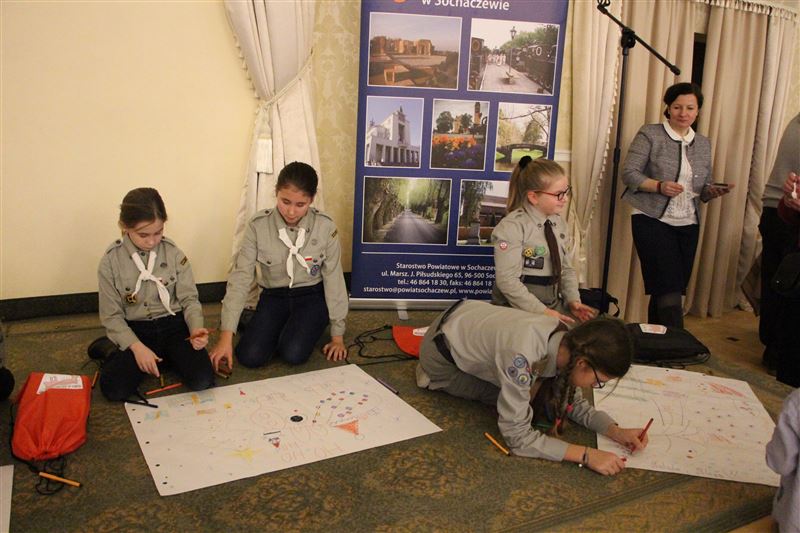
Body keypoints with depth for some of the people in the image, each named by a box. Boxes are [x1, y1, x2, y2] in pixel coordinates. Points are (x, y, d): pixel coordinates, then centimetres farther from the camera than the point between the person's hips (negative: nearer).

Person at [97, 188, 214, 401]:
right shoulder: (111, 261, -8)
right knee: (114, 389, -23)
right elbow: (111, 316, -5)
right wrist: (137, 347, -18)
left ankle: (166, 355, 9)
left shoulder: (174, 254, -7)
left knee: (202, 381, -20)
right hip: (135, 330, 0)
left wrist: (196, 328, -22)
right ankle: (118, 355, 9)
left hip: (173, 325, 1)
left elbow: (189, 299, -2)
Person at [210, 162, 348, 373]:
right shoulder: (258, 226, -15)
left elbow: (334, 279, -7)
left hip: (311, 296, -1)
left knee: (293, 354, -25)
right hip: (273, 296, 2)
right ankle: (282, 328, 15)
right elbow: (240, 278, -15)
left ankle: (311, 328, 11)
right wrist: (225, 337, -20)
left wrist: (337, 335, -3)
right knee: (250, 357, -17)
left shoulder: (325, 227, -16)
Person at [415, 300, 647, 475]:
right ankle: (435, 377, 7)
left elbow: (574, 402, -4)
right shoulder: (523, 356, -41)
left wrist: (616, 431, -19)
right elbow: (517, 436, -36)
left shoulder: (568, 343, -18)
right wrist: (586, 455, -37)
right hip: (442, 350, -6)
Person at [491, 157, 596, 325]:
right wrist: (542, 311, -21)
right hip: (516, 308, -8)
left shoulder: (558, 223, 9)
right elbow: (507, 280, -19)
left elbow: (566, 268, 15)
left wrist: (573, 300, -2)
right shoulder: (511, 227, -15)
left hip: (554, 303, 8)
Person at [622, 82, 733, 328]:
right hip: (653, 220, -5)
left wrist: (715, 190, -6)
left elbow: (703, 189, 17)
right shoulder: (650, 134, -2)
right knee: (669, 286, -12)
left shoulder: (703, 143, 14)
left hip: (688, 225, 5)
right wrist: (659, 186, -21)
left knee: (670, 289, 8)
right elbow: (629, 173, -7)